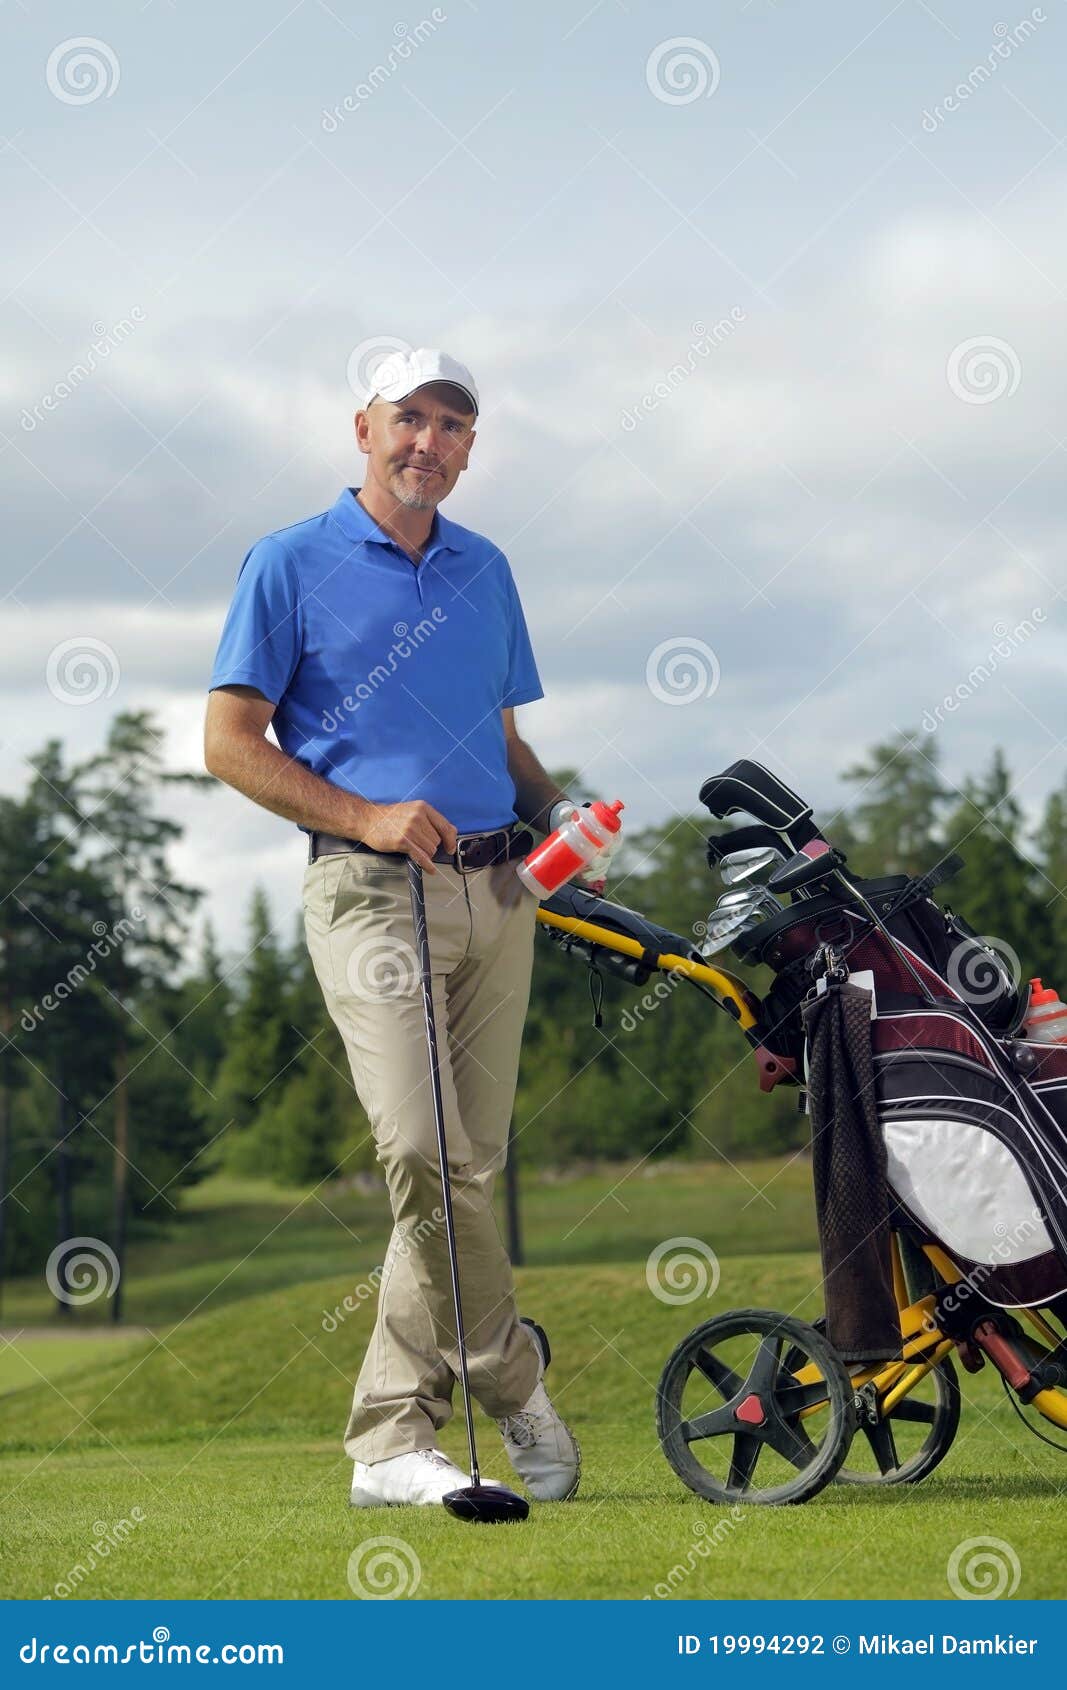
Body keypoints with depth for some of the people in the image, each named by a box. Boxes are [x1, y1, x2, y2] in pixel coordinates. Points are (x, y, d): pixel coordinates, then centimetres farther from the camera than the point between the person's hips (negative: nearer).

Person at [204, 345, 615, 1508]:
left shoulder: (486, 571, 18)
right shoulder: (291, 564, 2)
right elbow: (231, 742, -2)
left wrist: (558, 820, 4)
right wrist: (369, 819, -13)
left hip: (494, 890, 5)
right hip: (372, 890, -5)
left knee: (470, 1163, 1)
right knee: (421, 1153, -16)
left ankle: (389, 1441, 10)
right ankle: (512, 1377, 3)